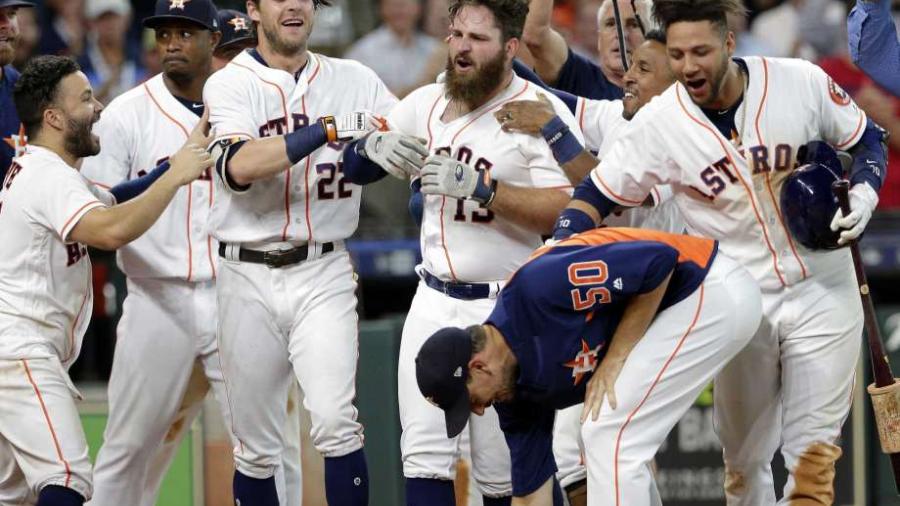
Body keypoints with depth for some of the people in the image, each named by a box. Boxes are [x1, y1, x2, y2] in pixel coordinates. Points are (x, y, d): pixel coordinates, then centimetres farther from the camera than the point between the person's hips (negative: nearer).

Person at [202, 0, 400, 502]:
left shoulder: (355, 81, 7)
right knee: (256, 446, 6)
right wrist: (329, 129, -26)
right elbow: (239, 166, -20)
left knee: (335, 420, -17)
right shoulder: (230, 84, -2)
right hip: (248, 279, -1)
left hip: (323, 276, 1)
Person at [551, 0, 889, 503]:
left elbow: (868, 140, 5)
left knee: (812, 454, -6)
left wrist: (864, 194, -14)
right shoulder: (660, 123, -12)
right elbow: (595, 198, -3)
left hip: (821, 292, -1)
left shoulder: (802, 83, -12)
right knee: (745, 460, 8)